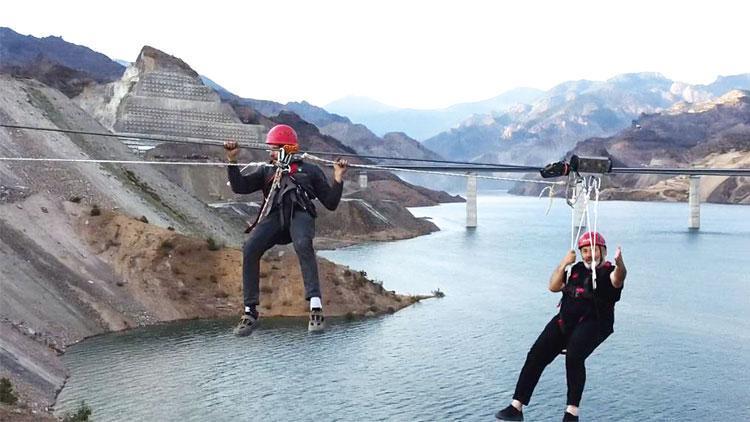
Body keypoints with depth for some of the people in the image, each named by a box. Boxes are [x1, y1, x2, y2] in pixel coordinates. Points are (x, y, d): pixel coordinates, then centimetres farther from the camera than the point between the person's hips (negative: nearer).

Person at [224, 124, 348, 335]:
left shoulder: (310, 171, 26)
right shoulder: (266, 171, 33)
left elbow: (331, 203, 19)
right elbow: (239, 187, 17)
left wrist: (338, 179, 5)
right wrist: (232, 160, 7)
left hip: (300, 213, -2)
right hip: (274, 215, 2)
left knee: (303, 244, -37)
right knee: (250, 249, -26)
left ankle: (316, 306, -39)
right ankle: (250, 312, -17)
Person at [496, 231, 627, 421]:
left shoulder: (609, 271, 0)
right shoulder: (576, 269, 17)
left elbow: (618, 278, -25)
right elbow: (553, 286, 13)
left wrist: (619, 262, -47)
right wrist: (563, 264, 0)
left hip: (594, 323, -5)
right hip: (564, 320, 6)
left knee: (574, 357, -30)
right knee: (536, 356, -5)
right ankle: (516, 407, -2)